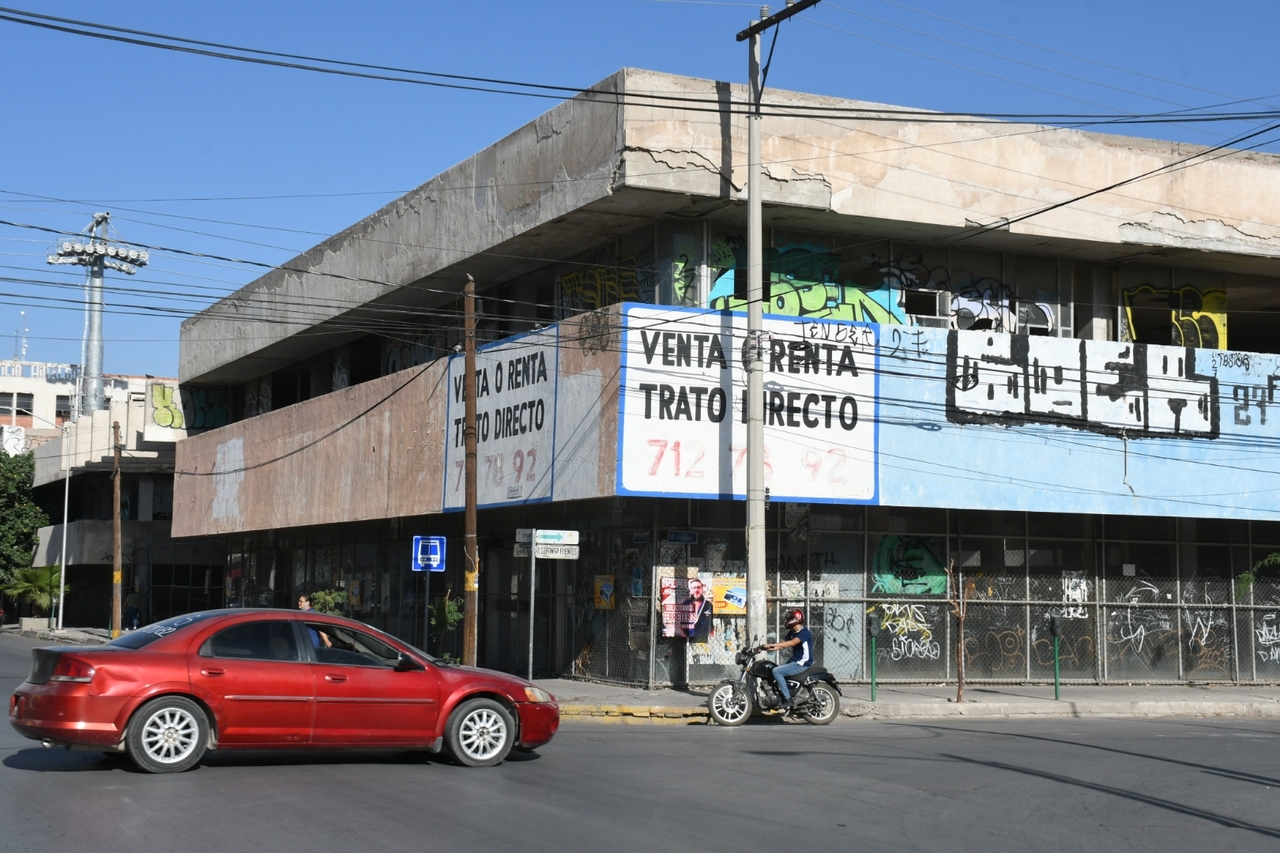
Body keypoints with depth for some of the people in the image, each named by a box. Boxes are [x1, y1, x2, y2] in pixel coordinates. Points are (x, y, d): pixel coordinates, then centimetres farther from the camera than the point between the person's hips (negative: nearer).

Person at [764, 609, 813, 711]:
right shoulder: (792, 632, 13)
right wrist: (768, 648, -7)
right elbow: (783, 644, 8)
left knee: (776, 671, -21)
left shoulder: (804, 633, -17)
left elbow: (791, 643, -31)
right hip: (794, 661, 10)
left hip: (802, 664, -10)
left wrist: (771, 645, -36)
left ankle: (787, 699, -21)